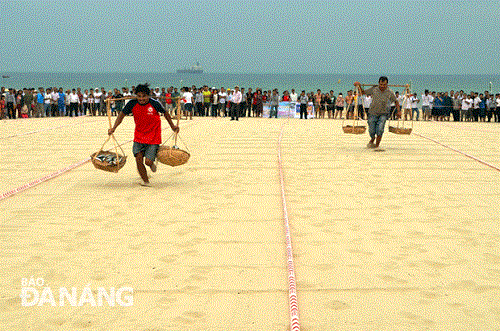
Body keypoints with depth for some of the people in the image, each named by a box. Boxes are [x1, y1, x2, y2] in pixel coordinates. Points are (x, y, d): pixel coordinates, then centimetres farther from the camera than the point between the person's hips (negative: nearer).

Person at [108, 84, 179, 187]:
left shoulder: (154, 104, -14)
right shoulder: (132, 104, -9)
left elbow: (165, 113, 4)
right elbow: (122, 114, 4)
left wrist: (173, 126, 10)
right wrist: (113, 128, -4)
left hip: (153, 137, -3)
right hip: (139, 136, 3)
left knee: (148, 162, -11)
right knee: (138, 159, -9)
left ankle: (152, 163, 28)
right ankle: (145, 181, 10)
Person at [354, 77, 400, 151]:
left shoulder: (390, 93, -6)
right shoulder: (374, 90, -5)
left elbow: (396, 101, 8)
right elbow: (363, 92, 8)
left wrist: (398, 110, -3)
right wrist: (359, 86, -7)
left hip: (383, 114, -1)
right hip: (373, 113, 1)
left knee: (380, 129, -19)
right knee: (372, 131, 0)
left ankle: (377, 146, -5)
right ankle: (372, 141, 35)